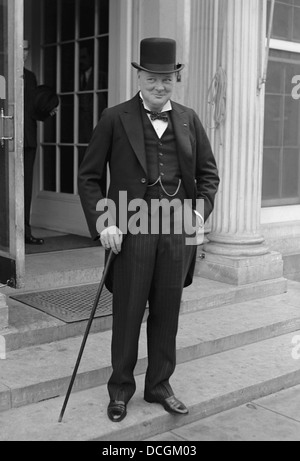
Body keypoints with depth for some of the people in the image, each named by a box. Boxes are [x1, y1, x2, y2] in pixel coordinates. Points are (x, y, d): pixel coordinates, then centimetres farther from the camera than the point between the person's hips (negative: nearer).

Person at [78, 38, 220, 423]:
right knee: (127, 315, 7)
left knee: (167, 314, 12)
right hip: (130, 232, -3)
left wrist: (201, 209, -2)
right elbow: (88, 176, -1)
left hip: (177, 232, 3)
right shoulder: (115, 119, -2)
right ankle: (120, 388, 25)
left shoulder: (188, 119, 9)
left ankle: (159, 386, 29)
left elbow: (208, 172, 15)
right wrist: (103, 223, -12)